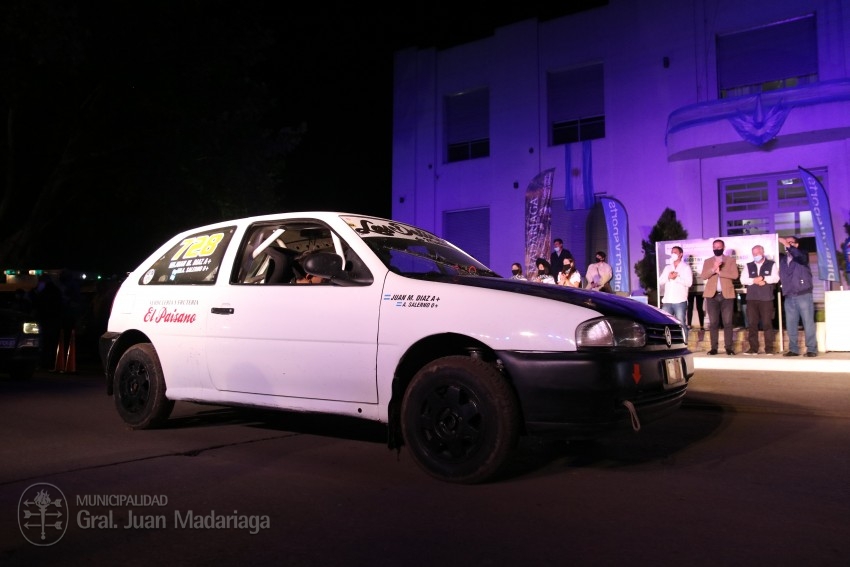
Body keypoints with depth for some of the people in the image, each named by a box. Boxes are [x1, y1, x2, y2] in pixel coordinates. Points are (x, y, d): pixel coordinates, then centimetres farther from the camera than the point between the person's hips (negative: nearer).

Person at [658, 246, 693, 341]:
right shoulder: (667, 268, 18)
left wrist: (677, 277, -11)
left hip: (680, 301, -4)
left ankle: (684, 343, 0)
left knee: (681, 324, -5)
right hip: (667, 301, 4)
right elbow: (660, 281, 9)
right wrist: (668, 277, -7)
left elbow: (689, 283, -7)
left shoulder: (686, 267, 5)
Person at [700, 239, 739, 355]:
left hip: (727, 295, -1)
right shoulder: (707, 262, 13)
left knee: (727, 323, -2)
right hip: (712, 295, 1)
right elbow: (703, 276, -2)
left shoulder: (730, 261, 8)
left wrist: (719, 272, -13)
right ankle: (714, 348, 3)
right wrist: (713, 269, -17)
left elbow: (735, 275, -7)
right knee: (714, 323, 1)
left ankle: (728, 348, 1)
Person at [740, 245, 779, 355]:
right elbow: (743, 280, 3)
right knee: (752, 324, 0)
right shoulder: (748, 266, 15)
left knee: (767, 324, -2)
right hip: (751, 298, 3)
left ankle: (769, 348, 4)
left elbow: (775, 278, -6)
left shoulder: (771, 264, 8)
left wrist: (763, 278, -13)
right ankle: (753, 348, 5)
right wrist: (754, 281, -11)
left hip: (766, 298, -3)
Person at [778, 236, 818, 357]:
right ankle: (793, 349, 9)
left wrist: (787, 245, -23)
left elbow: (799, 256, -19)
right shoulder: (782, 258, 14)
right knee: (790, 325, 3)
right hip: (789, 297, 3)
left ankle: (812, 349, 3)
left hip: (803, 295, -3)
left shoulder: (802, 256, 4)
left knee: (808, 323, -2)